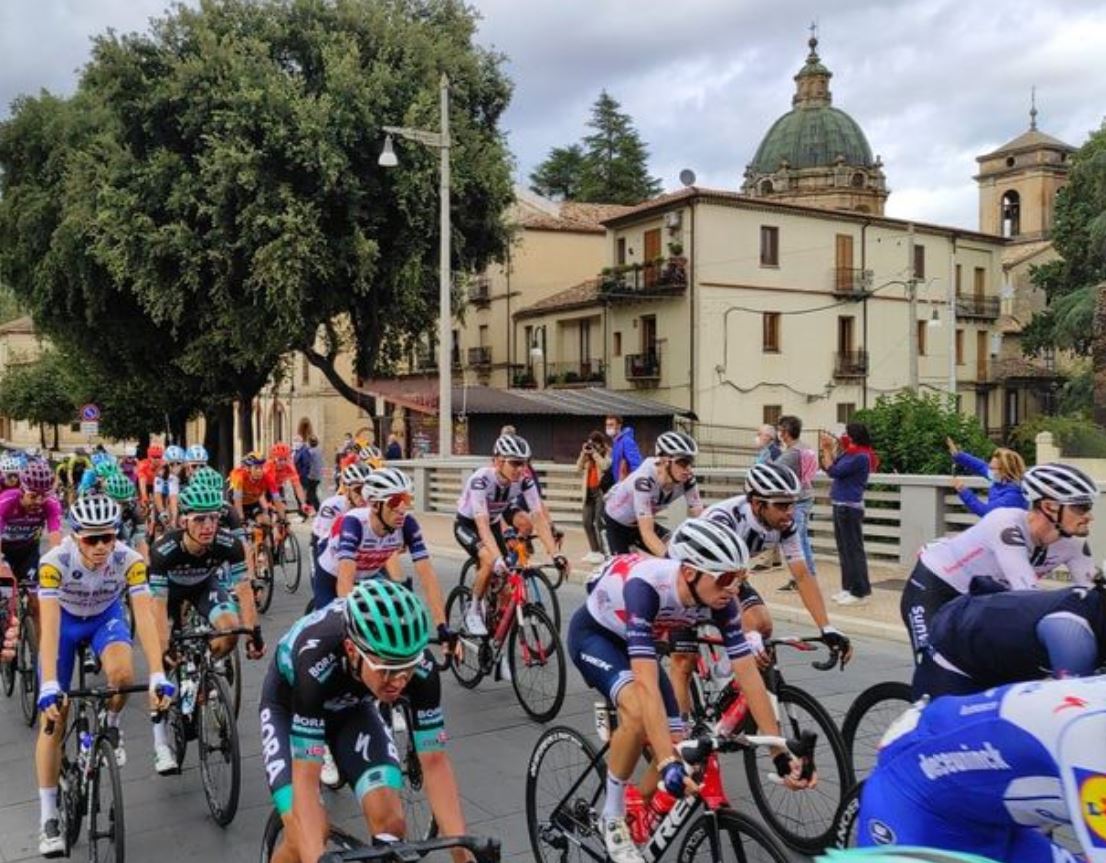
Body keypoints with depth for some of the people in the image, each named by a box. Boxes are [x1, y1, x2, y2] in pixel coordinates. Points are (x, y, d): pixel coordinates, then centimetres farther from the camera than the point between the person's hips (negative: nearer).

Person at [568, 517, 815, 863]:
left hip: (634, 641, 6)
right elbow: (647, 685, -46)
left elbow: (749, 676, -19)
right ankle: (612, 817, -10)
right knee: (638, 711, -33)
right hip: (593, 634, -6)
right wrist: (668, 764, -50)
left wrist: (781, 753, -19)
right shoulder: (645, 586, -41)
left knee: (677, 747, -6)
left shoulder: (719, 600, -24)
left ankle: (638, 823, 20)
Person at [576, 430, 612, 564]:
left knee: (599, 522, -13)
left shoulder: (607, 453, -3)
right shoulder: (588, 455, 15)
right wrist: (584, 453, -4)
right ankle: (594, 551, 15)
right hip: (589, 491, 7)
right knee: (587, 522, 6)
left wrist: (595, 453, -17)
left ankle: (603, 552, -8)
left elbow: (605, 466, -21)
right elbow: (579, 468, 6)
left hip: (602, 491, -7)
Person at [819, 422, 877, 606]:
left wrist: (827, 449, -7)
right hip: (841, 506, 9)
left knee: (853, 549, -5)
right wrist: (827, 448, 7)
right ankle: (849, 588, 22)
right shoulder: (849, 453, 10)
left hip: (850, 508, -9)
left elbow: (833, 471, -16)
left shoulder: (861, 457, -16)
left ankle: (860, 593, 0)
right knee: (844, 549, 14)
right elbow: (827, 467, 16)